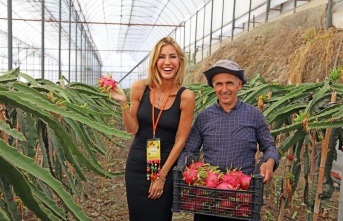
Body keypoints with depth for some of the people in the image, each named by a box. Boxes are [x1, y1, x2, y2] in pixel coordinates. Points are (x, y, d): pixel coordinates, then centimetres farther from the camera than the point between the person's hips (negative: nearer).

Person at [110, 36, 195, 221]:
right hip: (137, 165, 2)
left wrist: (162, 176, -8)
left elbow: (181, 139, -9)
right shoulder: (140, 88, -7)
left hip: (166, 167, -2)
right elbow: (132, 129, -3)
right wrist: (123, 103, -18)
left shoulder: (186, 96, -12)